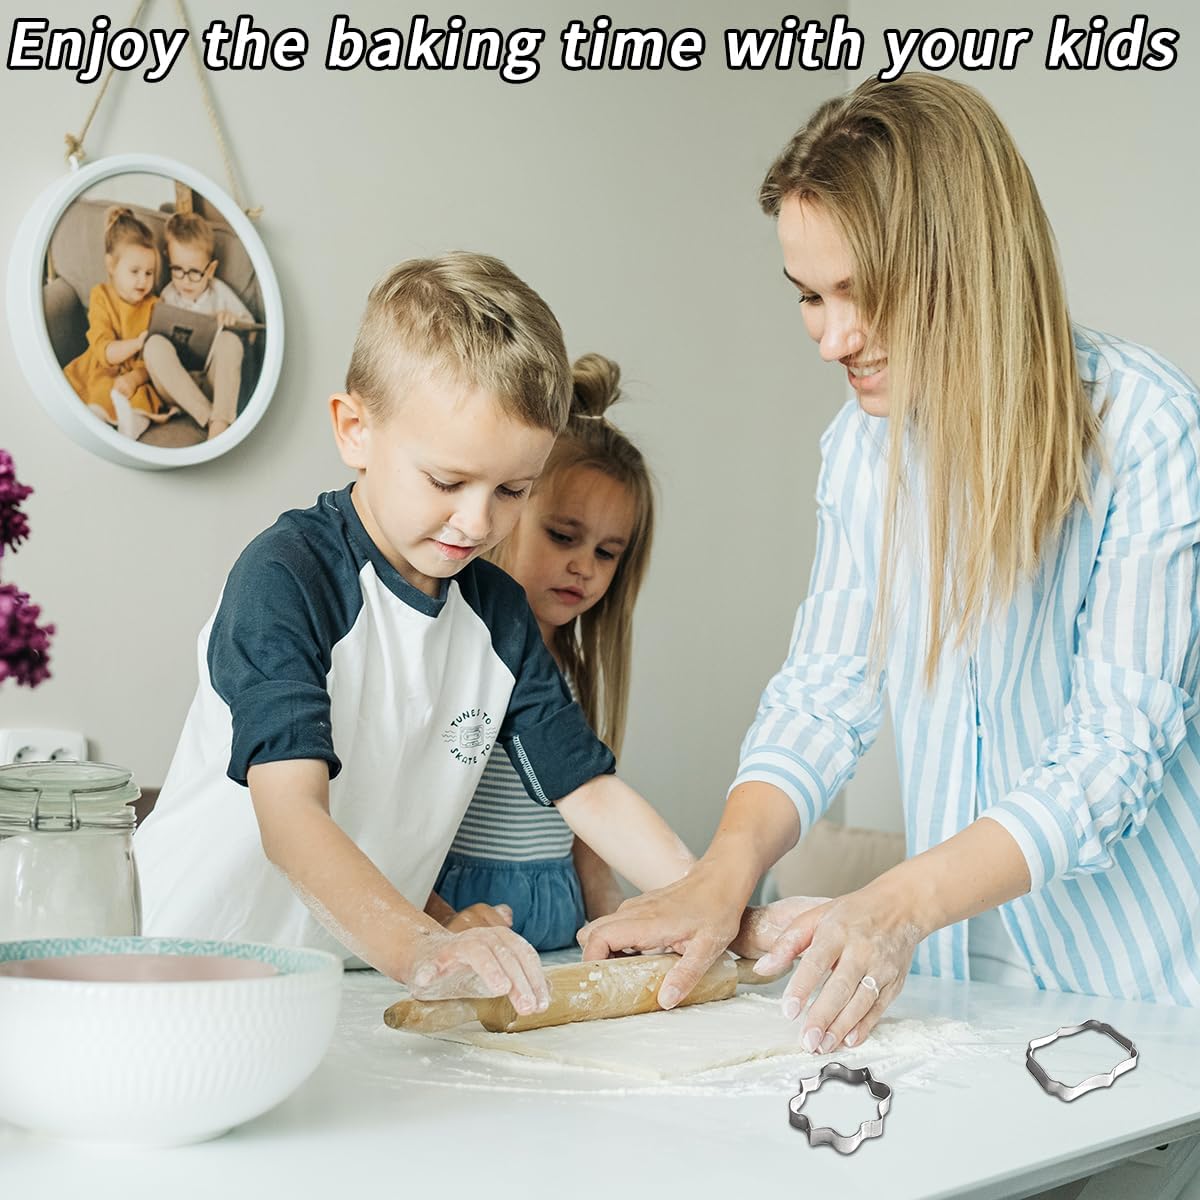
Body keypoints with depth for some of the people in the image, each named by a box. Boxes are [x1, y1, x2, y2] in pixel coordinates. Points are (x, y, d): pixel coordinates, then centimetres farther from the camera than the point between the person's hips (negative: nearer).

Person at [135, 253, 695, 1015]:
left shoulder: (501, 613, 8)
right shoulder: (287, 578, -14)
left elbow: (590, 789, 9)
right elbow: (290, 814, -25)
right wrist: (419, 949, -39)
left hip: (373, 972, 6)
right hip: (205, 972, -6)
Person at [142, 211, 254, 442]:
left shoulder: (220, 293, 7)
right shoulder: (167, 297, 6)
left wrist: (233, 320, -9)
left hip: (216, 380, 0)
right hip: (176, 384, 0)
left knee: (229, 339, -26)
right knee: (155, 343, -26)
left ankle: (221, 425, -42)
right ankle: (209, 418, -36)